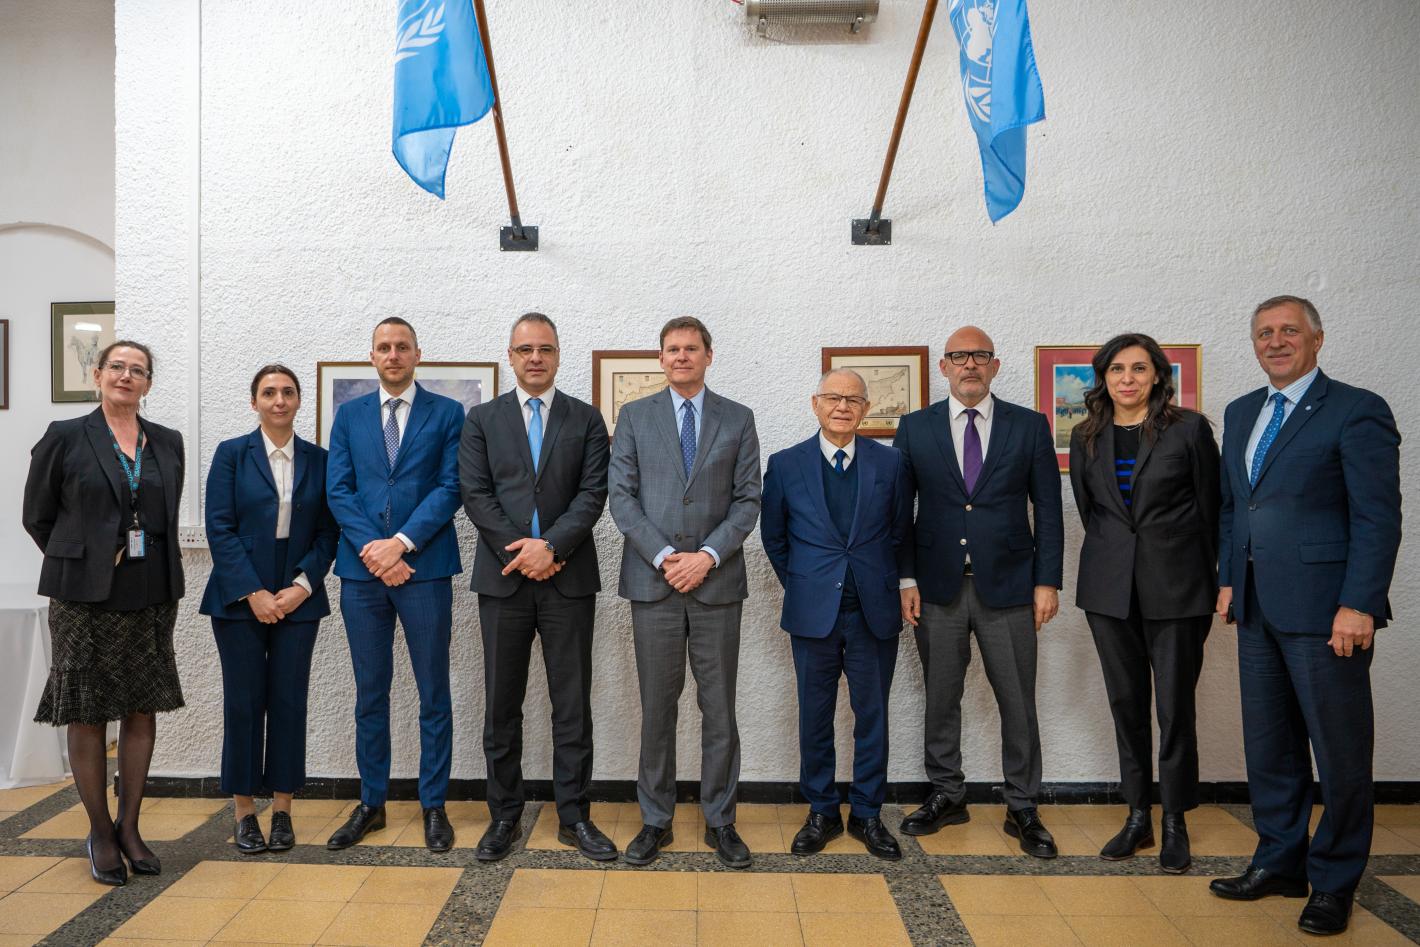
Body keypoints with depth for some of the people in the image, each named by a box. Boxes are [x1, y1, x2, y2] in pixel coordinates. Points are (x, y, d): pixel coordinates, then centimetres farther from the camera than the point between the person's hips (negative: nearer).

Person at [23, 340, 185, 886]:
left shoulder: (168, 443, 8)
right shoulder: (65, 438, -1)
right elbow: (37, 514, 5)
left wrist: (157, 571, 9)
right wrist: (77, 564, 8)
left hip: (151, 596, 3)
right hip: (85, 596, -3)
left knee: (143, 710, 6)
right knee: (86, 714, 5)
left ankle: (129, 827, 19)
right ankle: (100, 832, 18)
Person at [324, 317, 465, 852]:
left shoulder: (447, 413, 4)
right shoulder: (349, 416, 12)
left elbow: (450, 487, -5)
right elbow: (338, 491, 4)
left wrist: (401, 542, -14)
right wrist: (371, 548, -11)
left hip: (426, 567, -2)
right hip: (362, 568, 3)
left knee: (434, 693, 4)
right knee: (370, 693, 11)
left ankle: (434, 806, 16)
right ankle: (371, 803, 24)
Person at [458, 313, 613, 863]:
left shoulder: (586, 420, 8)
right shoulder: (482, 419, 9)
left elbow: (593, 493, -2)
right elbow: (475, 494, -1)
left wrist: (551, 546, -15)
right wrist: (522, 550, -11)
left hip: (568, 577, 0)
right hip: (503, 576, 1)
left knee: (572, 703, 5)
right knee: (501, 704, 8)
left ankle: (574, 817, 16)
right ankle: (504, 814, 22)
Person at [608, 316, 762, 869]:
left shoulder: (738, 420, 7)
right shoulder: (635, 417, 7)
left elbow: (748, 500, 2)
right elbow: (622, 496, 1)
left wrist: (708, 555, -12)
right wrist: (663, 556, -11)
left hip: (717, 580, 0)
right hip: (652, 580, 0)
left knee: (719, 708, 7)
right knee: (657, 708, 8)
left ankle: (720, 822, 20)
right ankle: (656, 820, 21)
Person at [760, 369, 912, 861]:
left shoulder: (890, 463, 2)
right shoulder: (786, 464, 0)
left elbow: (900, 532, 11)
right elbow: (773, 536, 10)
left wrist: (887, 585, 9)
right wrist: (800, 585, 8)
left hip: (874, 612, 1)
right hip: (813, 612, 0)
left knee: (872, 716, 9)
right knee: (815, 718, 9)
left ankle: (867, 814, 25)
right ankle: (821, 813, 25)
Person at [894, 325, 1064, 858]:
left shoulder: (1030, 426, 3)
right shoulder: (915, 428, 4)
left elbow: (1048, 509, 3)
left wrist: (1047, 581, -3)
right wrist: (905, 579, -3)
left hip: (1007, 589, 0)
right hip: (937, 588, 1)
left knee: (1018, 703, 6)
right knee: (941, 699, 11)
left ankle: (1022, 810, 21)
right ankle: (946, 797, 27)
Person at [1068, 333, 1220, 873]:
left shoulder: (1189, 429, -1)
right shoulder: (1086, 436, 8)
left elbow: (1209, 508, 2)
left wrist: (1208, 582, 3)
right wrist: (1112, 555, 14)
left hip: (1175, 585, -3)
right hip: (1109, 585, 3)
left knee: (1175, 704, 1)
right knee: (1125, 702, 9)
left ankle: (1175, 823, 16)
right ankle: (1138, 817, 21)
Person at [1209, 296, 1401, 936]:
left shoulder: (1356, 410, -7)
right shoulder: (1241, 413, 14)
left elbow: (1378, 518, -12)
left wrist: (1358, 606, -17)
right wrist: (1229, 579, 12)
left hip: (1324, 609, -6)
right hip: (1259, 608, 7)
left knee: (1340, 752, 5)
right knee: (1268, 745, 15)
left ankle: (1333, 883, 21)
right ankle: (1280, 862, 30)